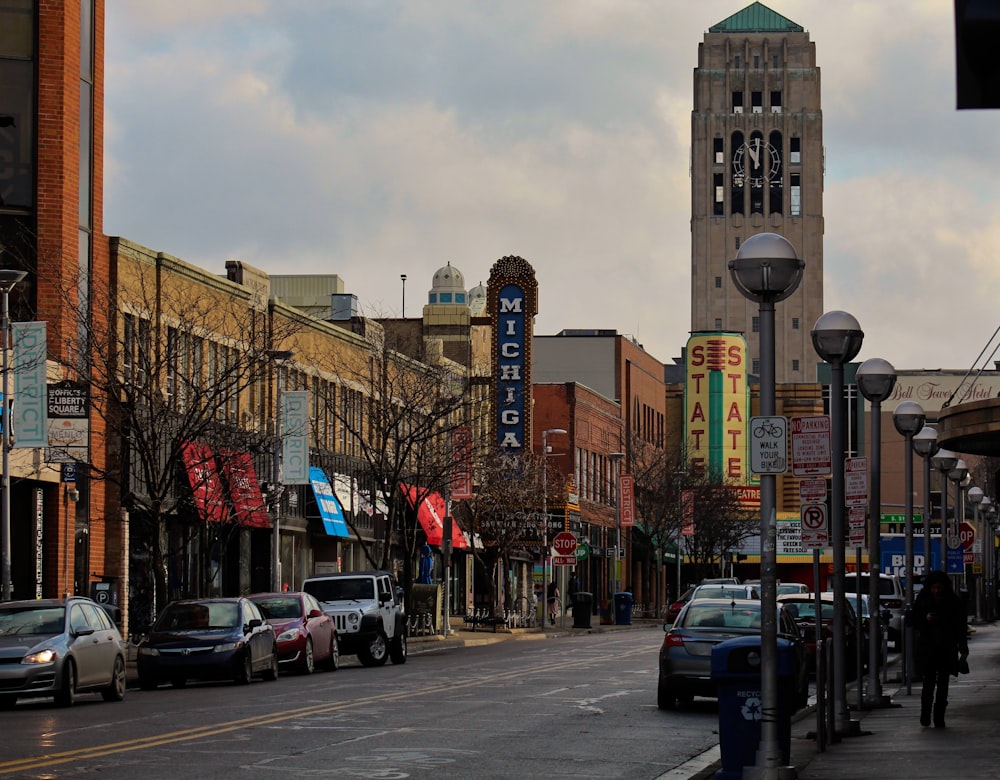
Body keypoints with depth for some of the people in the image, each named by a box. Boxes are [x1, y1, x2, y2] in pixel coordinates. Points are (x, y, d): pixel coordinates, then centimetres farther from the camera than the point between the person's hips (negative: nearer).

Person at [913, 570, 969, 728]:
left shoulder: (953, 601, 0)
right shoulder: (923, 599, 1)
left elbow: (960, 626, 3)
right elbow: (914, 621, 5)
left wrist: (963, 649, -2)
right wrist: (925, 619, -17)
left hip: (947, 648, 1)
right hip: (927, 648, -1)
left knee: (942, 683, 2)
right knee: (929, 681, -7)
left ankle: (939, 719, 8)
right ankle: (925, 715, 8)